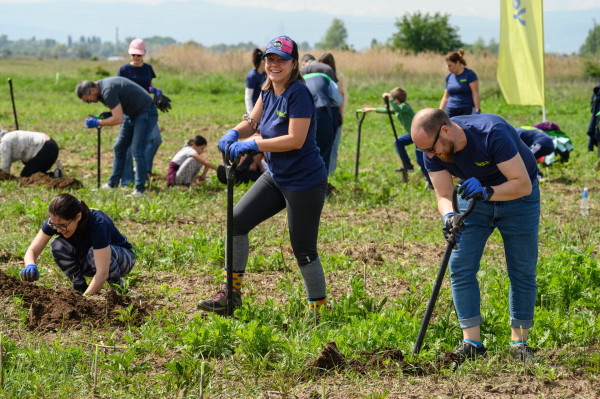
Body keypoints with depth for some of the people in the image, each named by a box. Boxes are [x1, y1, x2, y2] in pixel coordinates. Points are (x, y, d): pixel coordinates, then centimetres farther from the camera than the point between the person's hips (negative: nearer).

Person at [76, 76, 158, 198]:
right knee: (119, 148, 10)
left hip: (145, 113, -10)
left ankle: (140, 189, -5)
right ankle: (113, 183, 19)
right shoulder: (102, 87, 3)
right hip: (132, 113, 10)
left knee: (137, 150, -14)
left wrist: (98, 122, -19)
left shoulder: (108, 91, -28)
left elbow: (118, 119, -29)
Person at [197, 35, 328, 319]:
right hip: (276, 177, 9)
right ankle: (232, 293, 18)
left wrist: (252, 144, -27)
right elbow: (252, 122, 6)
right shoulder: (268, 91, 6)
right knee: (237, 221, 8)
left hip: (305, 183, -9)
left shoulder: (299, 93, -21)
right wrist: (234, 134, -17)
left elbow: (296, 140, -26)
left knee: (304, 251, -3)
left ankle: (317, 314, 10)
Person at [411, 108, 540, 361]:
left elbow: (523, 184, -34)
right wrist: (449, 215, -39)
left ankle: (519, 341, 8)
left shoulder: (492, 133, -36)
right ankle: (472, 342, -6)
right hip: (474, 198, 4)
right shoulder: (434, 152, -20)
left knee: (522, 271, -3)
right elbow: (444, 196, -16)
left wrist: (487, 192, -50)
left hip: (518, 197, -4)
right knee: (460, 266, -8)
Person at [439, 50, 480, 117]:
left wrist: (477, 111, -16)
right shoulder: (449, 77, 12)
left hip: (467, 112, -5)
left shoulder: (470, 74, -4)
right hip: (451, 111, 5)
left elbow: (475, 94, -8)